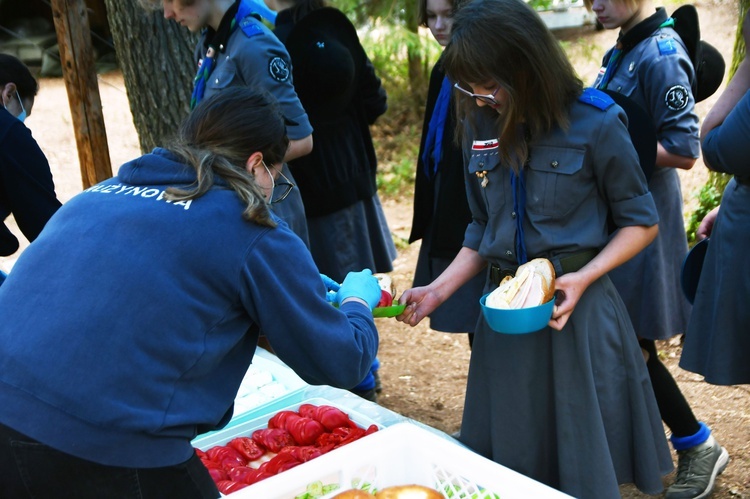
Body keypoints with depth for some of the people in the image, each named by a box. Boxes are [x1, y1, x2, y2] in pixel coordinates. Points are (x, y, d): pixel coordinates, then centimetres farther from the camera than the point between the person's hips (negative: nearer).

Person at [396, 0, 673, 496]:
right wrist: (439, 289, -1)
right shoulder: (481, 125, 2)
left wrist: (583, 278, -18)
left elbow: (641, 222, -3)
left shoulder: (596, 123, -13)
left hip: (576, 307, -4)